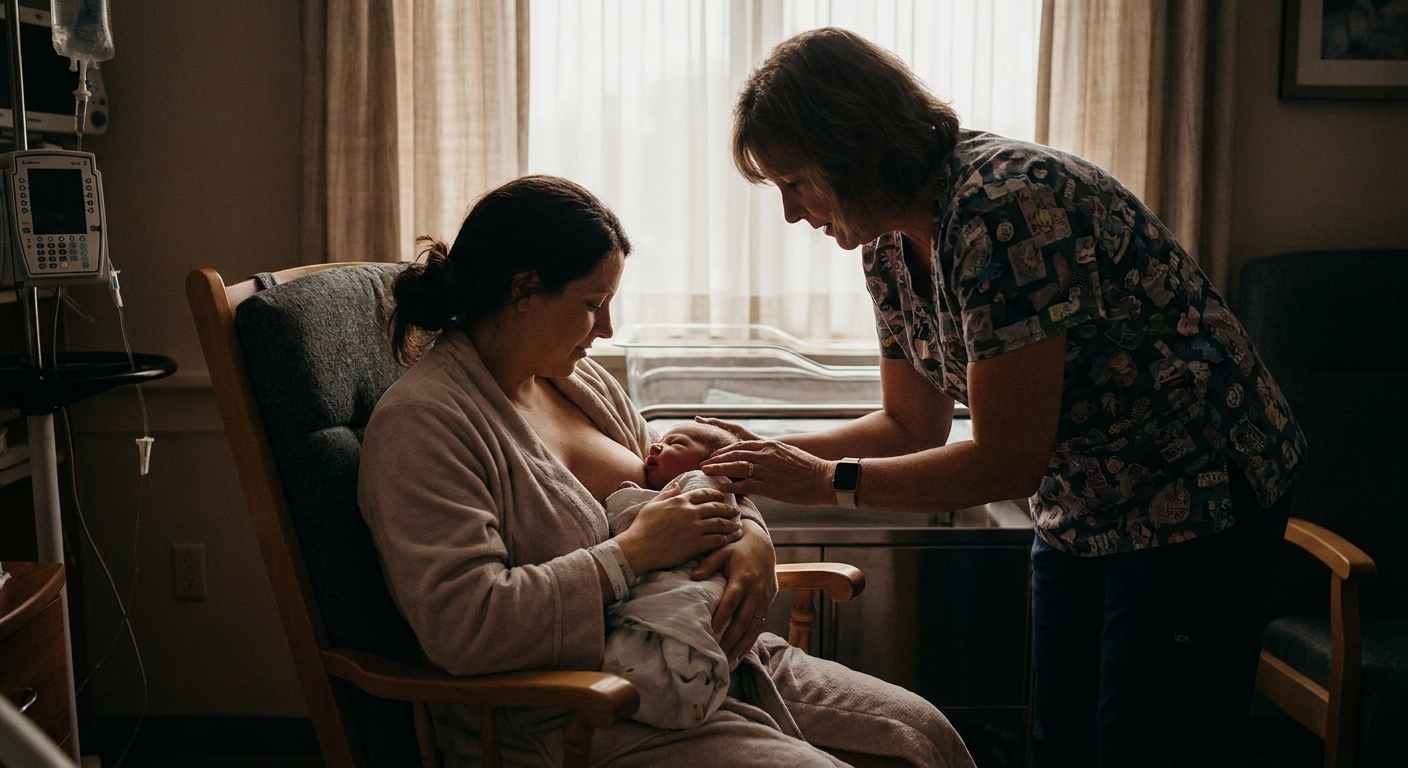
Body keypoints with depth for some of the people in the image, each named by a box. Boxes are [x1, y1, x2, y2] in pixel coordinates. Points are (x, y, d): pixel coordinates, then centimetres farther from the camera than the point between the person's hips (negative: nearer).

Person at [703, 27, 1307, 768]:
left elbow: (1009, 461, -27)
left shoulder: (1002, 209, -29)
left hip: (1196, 500, -8)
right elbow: (914, 427, 8)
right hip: (1080, 508, 8)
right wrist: (770, 454, -3)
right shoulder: (891, 247, -1)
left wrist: (828, 480, -22)